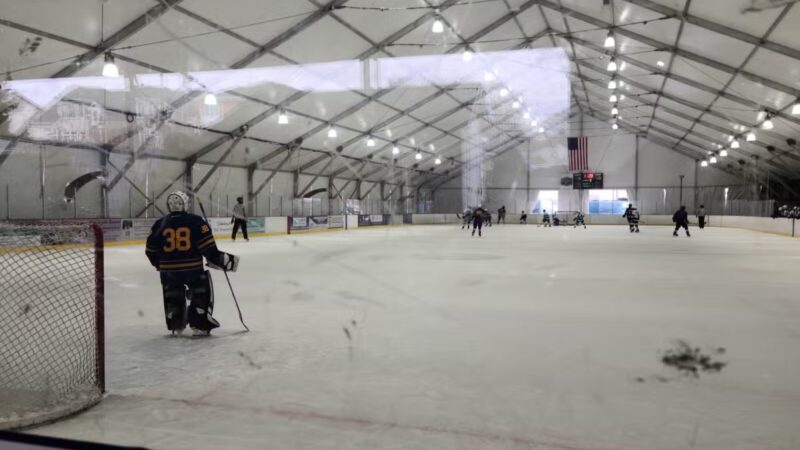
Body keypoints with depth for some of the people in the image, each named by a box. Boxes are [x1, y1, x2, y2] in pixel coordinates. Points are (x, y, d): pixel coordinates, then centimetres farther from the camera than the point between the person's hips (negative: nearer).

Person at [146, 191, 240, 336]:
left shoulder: (160, 224, 3)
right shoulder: (196, 221, -7)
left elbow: (151, 250, 9)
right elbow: (208, 248, -11)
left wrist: (160, 264, 27)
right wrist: (225, 261, -2)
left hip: (168, 270, 3)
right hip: (192, 268, -3)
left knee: (173, 297, 22)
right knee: (202, 294, 14)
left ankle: (176, 326, 29)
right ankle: (200, 326, 7)